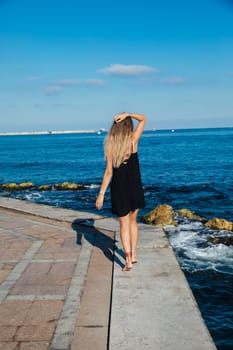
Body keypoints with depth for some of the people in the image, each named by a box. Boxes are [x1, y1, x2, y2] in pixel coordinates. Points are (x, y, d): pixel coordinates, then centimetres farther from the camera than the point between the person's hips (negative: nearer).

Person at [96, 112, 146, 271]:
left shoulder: (110, 145, -8)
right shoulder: (133, 141, -9)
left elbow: (109, 172, -9)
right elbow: (143, 119, 4)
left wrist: (101, 194, -4)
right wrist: (127, 114, -10)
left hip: (119, 189, -1)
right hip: (135, 188, 1)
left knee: (124, 224, 8)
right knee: (133, 221, 19)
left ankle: (128, 260, 5)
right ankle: (133, 254, 25)